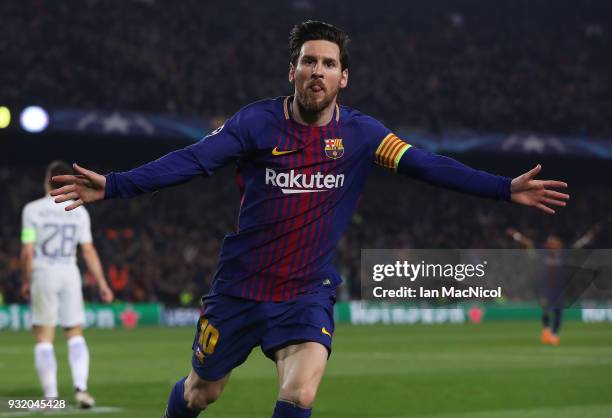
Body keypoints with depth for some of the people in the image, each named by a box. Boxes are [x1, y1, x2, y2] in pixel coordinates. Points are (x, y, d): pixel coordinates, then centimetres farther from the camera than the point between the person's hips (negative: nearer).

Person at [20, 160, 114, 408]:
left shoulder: (33, 209, -4)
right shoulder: (79, 212, 4)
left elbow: (27, 251, -7)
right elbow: (89, 251, 1)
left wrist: (26, 281, 5)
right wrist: (102, 284, 6)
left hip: (43, 274, -2)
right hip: (70, 275, 2)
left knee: (44, 338, 4)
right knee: (75, 335, 10)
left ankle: (50, 395, -1)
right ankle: (80, 387, -8)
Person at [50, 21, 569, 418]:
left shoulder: (360, 133, -4)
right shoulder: (258, 121, -9)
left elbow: (428, 165, -9)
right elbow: (192, 161, -18)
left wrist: (505, 189, -19)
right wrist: (112, 185, -30)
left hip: (308, 295, 0)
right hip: (240, 287, 0)